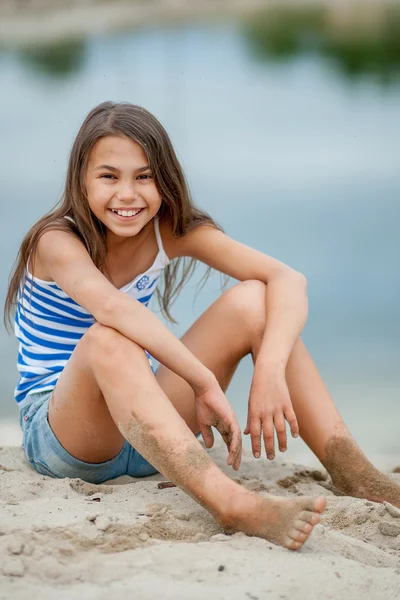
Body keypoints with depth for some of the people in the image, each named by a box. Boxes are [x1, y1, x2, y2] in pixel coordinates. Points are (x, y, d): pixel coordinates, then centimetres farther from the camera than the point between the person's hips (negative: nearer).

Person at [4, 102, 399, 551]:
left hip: (146, 431, 5)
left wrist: (270, 369, -35)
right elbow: (110, 305, -40)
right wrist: (206, 382, -45)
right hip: (58, 434, -5)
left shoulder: (170, 230, -3)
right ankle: (231, 505, -55)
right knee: (108, 342, -38)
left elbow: (288, 280, -17)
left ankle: (357, 477, -21)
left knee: (251, 301, -14)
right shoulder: (57, 241, -16)